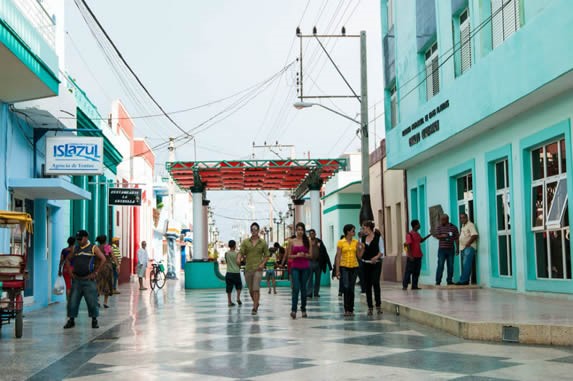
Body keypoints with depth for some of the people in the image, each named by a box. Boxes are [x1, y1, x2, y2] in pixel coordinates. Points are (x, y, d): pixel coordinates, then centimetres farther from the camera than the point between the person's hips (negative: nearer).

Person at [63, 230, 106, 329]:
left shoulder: (93, 248, -1)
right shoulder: (75, 249, 12)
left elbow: (103, 259, -8)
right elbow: (68, 259, 22)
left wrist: (96, 272, -10)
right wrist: (70, 271, 8)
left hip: (88, 279, -4)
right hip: (76, 279, 4)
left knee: (92, 301, 0)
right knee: (73, 300, 2)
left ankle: (94, 321, 11)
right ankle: (71, 320, 12)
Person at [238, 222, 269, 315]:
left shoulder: (263, 243, 3)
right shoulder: (245, 242, 6)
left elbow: (266, 255, 7)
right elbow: (241, 252, -3)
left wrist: (263, 264, -8)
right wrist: (239, 259, -24)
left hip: (258, 268, -3)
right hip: (248, 268, 3)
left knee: (256, 288, -14)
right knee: (250, 289, 10)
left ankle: (255, 308, -11)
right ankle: (256, 303, 33)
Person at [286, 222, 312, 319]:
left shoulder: (308, 241, 5)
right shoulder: (291, 241, 2)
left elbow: (310, 255, 5)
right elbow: (289, 255, 4)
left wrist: (304, 255, -15)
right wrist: (296, 255, -14)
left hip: (305, 267, 2)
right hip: (295, 267, -2)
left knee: (303, 288, 7)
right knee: (296, 288, -12)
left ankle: (303, 309, 17)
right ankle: (293, 310, -14)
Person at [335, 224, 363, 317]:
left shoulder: (356, 242, 6)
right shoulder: (341, 242, -3)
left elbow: (359, 256, 9)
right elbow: (338, 257, -3)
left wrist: (361, 248, -8)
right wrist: (337, 270, -8)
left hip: (354, 267, 3)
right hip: (344, 267, -3)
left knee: (351, 289, 6)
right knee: (346, 287, -15)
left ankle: (351, 310, 13)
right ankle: (346, 309, -9)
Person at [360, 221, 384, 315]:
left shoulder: (378, 237, -1)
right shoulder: (363, 238, 11)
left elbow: (381, 251, -1)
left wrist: (376, 257, -18)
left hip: (376, 263, -4)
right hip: (365, 263, 4)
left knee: (375, 283, -16)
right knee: (367, 285, 3)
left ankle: (378, 305, -4)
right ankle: (370, 307, 9)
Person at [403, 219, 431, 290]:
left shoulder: (417, 234, 12)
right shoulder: (409, 234, -14)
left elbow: (421, 240, 30)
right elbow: (408, 245, -17)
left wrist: (429, 235, 23)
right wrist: (410, 256, -20)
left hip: (418, 256, 8)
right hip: (412, 257, -8)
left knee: (416, 272, 8)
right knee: (408, 271, -5)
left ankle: (414, 286, 13)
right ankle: (404, 286, -2)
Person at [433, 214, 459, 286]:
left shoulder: (454, 227, 5)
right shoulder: (439, 227, 5)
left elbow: (457, 239, 6)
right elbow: (437, 236, -4)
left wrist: (457, 248, 2)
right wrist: (442, 236, -24)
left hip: (451, 249, 1)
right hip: (442, 249, -1)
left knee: (450, 265, 3)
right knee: (440, 265, -6)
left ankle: (449, 280, 12)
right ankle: (438, 281, -4)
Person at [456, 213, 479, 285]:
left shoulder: (470, 225, -7)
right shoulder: (463, 226, 20)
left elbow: (474, 235, -17)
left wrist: (468, 243, -22)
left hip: (469, 247, -9)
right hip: (463, 247, 9)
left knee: (466, 264, -14)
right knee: (464, 265, 8)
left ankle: (463, 280, -19)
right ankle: (465, 280, 11)